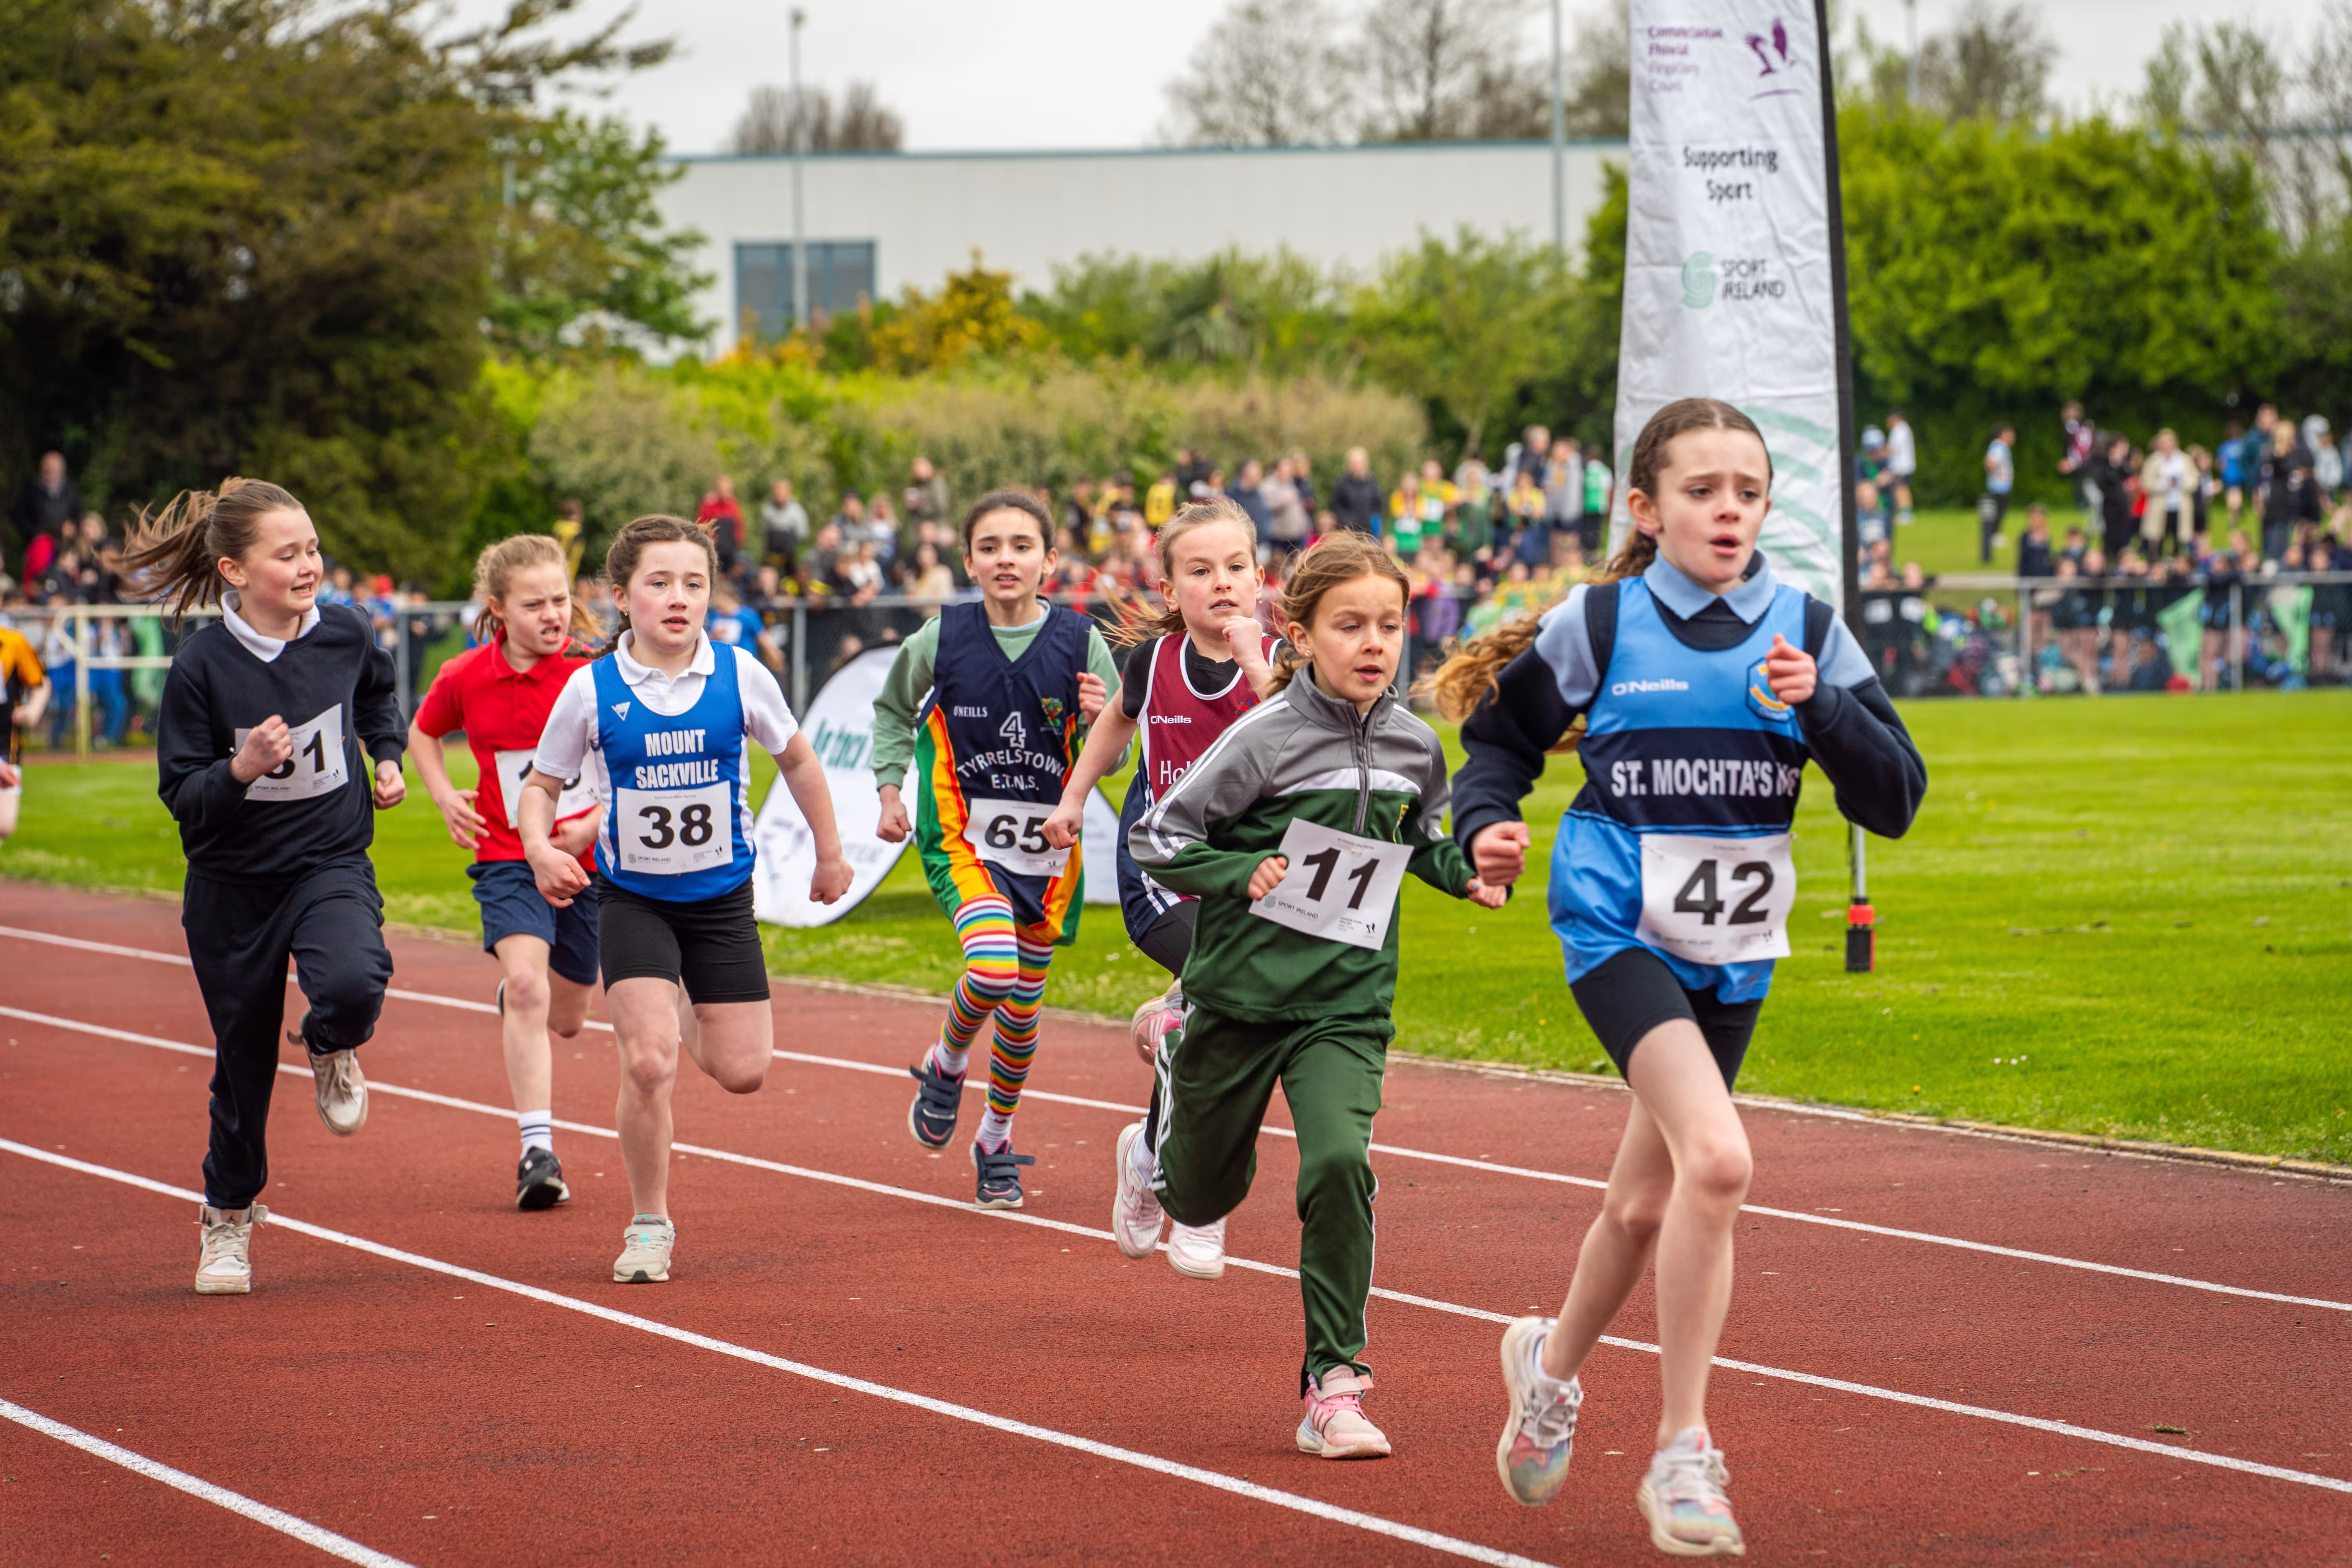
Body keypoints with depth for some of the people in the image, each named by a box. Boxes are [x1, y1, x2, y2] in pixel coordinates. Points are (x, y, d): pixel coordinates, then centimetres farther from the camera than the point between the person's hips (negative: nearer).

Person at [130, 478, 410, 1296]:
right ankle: (229, 1214, 34)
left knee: (353, 984, -31)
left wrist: (387, 757, 8)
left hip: (332, 864, 1)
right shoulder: (203, 664, -16)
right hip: (234, 883, -1)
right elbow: (181, 794, -12)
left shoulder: (343, 634, -7)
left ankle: (329, 1047, 7)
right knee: (243, 1059, 9)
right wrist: (241, 770, -29)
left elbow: (379, 690, 20)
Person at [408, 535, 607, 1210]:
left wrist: (598, 823, -18)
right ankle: (537, 1151, -26)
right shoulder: (465, 678, -4)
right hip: (508, 857, 0)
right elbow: (422, 734, 17)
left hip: (587, 857, 0)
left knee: (566, 1018, 14)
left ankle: (514, 995, 53)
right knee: (527, 985, -24)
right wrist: (445, 798, 1)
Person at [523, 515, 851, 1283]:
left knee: (743, 1071, -1)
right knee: (648, 1063, -17)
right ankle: (649, 1227, 1)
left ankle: (682, 1012, 36)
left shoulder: (740, 675, -8)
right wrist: (540, 849, -20)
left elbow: (796, 758, 9)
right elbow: (541, 785, 0)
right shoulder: (592, 689, -11)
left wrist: (830, 853, 15)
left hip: (721, 897, 2)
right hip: (632, 897, -2)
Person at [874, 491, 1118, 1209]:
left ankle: (996, 1142, 32)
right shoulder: (943, 638, -8)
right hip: (964, 839, -2)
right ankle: (945, 1066, 8)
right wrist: (890, 790, 3)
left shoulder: (1080, 642, -8)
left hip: (1048, 843, 2)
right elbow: (892, 710, 12)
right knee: (993, 967, -24)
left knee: (1025, 1001, 11)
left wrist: (1103, 721, -22)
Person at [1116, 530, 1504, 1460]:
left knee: (1339, 1164, -22)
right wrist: (1245, 874, -21)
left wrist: (1466, 873, 3)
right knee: (1206, 1195, 16)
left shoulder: (1416, 747, 0)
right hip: (1241, 995, -2)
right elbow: (1157, 839, -8)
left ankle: (1333, 1384, -14)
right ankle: (1153, 1151, 55)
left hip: (1346, 1007, 2)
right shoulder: (1266, 738, -14)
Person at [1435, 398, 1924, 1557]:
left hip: (1732, 957, 5)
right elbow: (1501, 734, 8)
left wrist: (1819, 707, -18)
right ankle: (1683, 1451, -16)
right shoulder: (1598, 624, -5)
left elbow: (1895, 798, -2)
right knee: (1717, 1159, -24)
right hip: (1618, 929, -5)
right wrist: (1486, 825, -11)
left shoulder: (1806, 632, 1)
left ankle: (1554, 1361, 45)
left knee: (1648, 1203, 16)